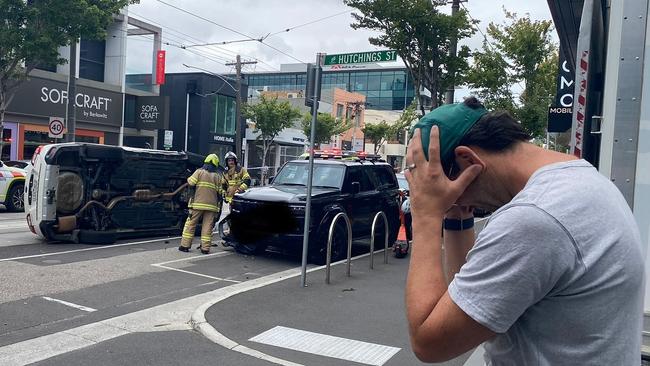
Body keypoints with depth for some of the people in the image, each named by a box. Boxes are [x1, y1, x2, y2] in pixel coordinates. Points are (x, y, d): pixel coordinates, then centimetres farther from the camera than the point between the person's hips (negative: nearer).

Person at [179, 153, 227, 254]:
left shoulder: (199, 171, -1)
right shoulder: (218, 176, 6)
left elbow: (191, 183, -7)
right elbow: (221, 191, 4)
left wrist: (188, 179, 14)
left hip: (197, 204, -1)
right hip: (211, 205, 1)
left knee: (190, 224, 7)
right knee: (207, 226, 4)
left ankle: (185, 245, 8)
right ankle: (205, 248, 2)